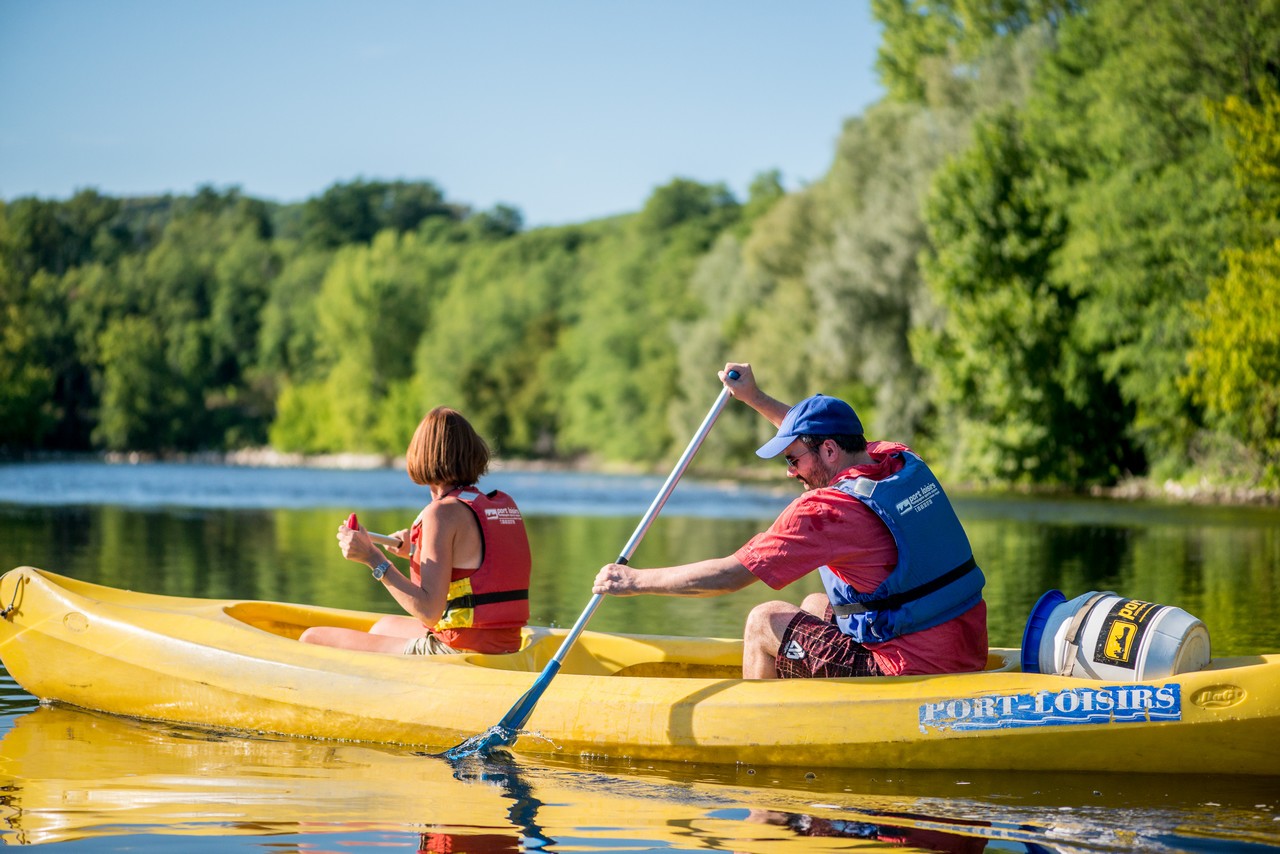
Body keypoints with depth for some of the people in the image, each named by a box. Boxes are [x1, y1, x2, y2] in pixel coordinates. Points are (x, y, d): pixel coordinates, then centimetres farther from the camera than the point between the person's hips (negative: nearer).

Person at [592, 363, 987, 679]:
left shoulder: (825, 509, -19)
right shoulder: (903, 461, 4)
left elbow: (729, 574, -15)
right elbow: (816, 434, 28)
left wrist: (635, 580, -5)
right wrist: (755, 399, 33)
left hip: (914, 673, -9)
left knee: (764, 622, 6)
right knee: (815, 607, 27)